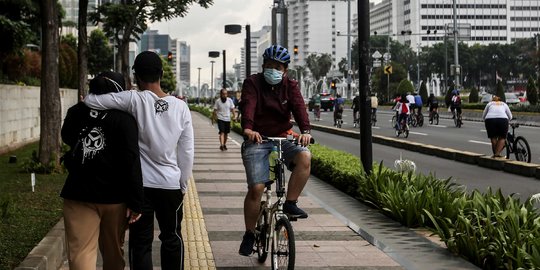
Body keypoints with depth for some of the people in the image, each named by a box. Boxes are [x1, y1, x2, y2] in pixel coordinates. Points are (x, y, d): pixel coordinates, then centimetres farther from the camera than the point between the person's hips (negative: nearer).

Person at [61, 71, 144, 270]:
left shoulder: (75, 113, 3)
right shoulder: (123, 118, -8)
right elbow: (131, 162, -14)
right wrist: (135, 201, -12)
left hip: (78, 194, 1)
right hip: (114, 196, -1)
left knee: (80, 253, -4)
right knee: (113, 252, 16)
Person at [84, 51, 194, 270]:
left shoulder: (134, 100, -11)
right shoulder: (180, 107, -2)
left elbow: (89, 101, -15)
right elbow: (187, 152, 1)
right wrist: (183, 185, 12)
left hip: (140, 184, -2)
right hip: (171, 184, 2)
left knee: (141, 241, 7)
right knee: (172, 238, 18)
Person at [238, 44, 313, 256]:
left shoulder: (290, 86, 3)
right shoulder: (252, 83, -4)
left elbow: (299, 107, -15)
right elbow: (248, 106, -23)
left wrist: (305, 131, -34)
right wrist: (248, 128, -44)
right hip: (257, 139, -2)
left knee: (304, 157, -28)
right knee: (256, 188, -12)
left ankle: (290, 203, -14)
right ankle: (249, 235, 6)